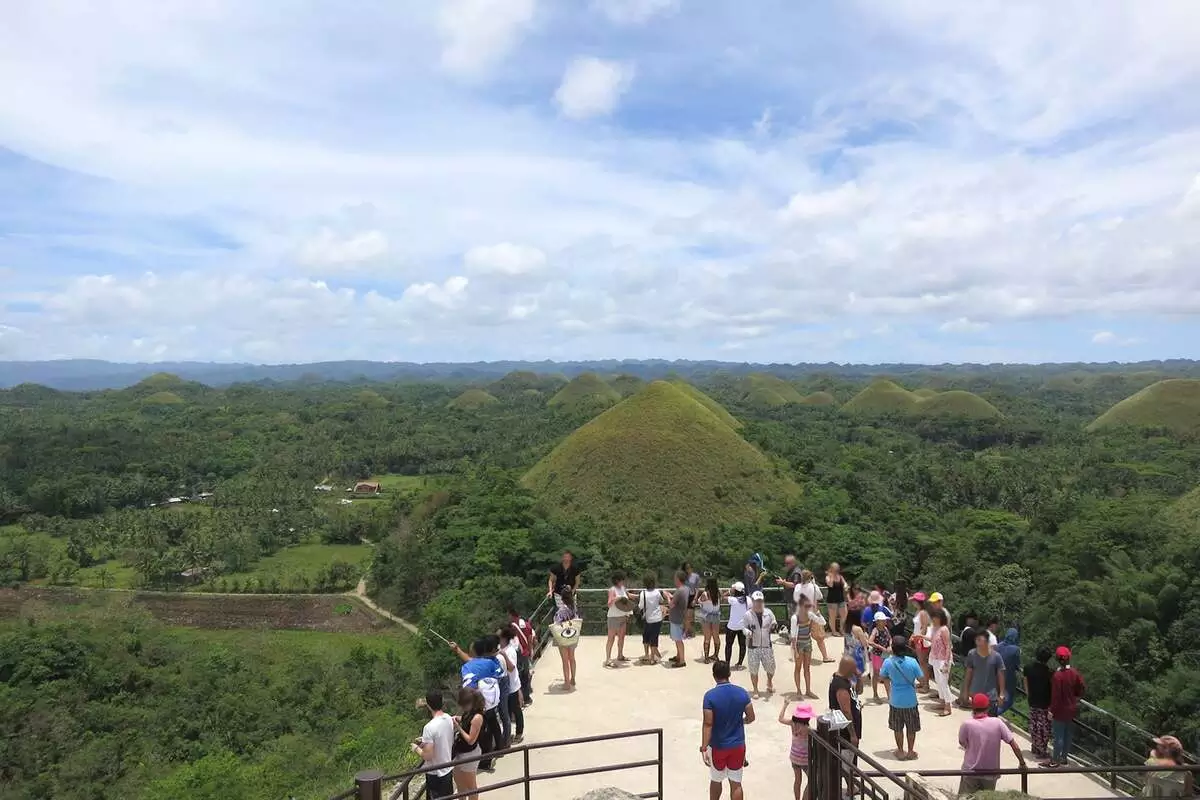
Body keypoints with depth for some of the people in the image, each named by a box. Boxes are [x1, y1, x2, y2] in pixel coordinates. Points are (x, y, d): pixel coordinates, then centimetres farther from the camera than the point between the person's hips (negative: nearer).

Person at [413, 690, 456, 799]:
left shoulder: (429, 727, -29)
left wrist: (416, 748, -7)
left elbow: (427, 756, -25)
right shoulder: (449, 719, -5)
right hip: (448, 768, 7)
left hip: (435, 773, -7)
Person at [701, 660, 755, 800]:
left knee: (715, 781, 18)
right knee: (736, 783, 10)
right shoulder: (742, 693, -8)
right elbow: (751, 717, -1)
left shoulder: (710, 695, -18)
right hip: (738, 745, 2)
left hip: (718, 746, -2)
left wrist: (704, 748, -17)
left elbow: (708, 724, -20)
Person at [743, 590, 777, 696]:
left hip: (767, 645, 2)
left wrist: (773, 626, -16)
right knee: (754, 669, 2)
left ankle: (769, 682, 43)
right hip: (753, 646, -2)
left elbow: (773, 626, 7)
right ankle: (755, 690, 20)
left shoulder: (768, 612, -1)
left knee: (771, 667, 11)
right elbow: (744, 627, -1)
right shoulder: (748, 615, -8)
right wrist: (747, 632, -22)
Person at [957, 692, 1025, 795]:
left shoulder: (967, 724, -17)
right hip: (991, 772, 2)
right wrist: (1022, 763, 9)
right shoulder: (998, 723, -12)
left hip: (971, 771, -2)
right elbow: (1014, 744, -8)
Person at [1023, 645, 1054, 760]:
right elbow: (1052, 690, -16)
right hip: (1044, 704, -5)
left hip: (1032, 702, 5)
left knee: (1033, 725, 18)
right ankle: (1041, 752, 15)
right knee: (1044, 728, 7)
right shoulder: (1049, 672, -21)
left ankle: (1035, 747, 31)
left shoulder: (1028, 667, -5)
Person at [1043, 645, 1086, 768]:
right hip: (1071, 709, 6)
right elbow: (1082, 689, 3)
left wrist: (1051, 710, -12)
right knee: (1068, 734, 16)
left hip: (1060, 710, -6)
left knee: (1058, 736, 1)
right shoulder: (1074, 672, -5)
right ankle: (1064, 757, 27)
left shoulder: (1057, 675, -22)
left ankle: (1055, 761, 9)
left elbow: (1055, 695, -20)